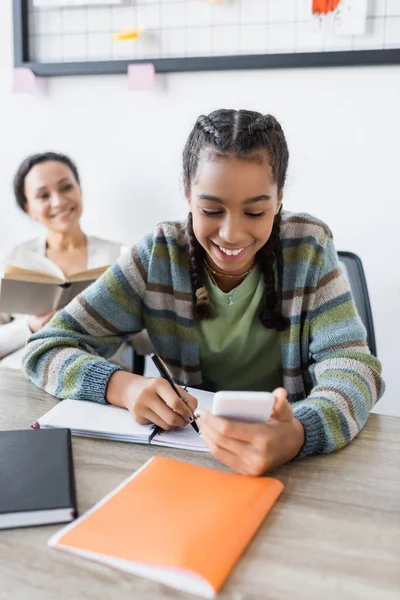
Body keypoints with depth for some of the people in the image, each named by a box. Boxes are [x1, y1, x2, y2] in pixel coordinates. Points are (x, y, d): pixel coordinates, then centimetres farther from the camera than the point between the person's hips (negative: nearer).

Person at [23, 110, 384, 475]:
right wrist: (124, 386, -28)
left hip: (292, 462, 0)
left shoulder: (308, 247, -9)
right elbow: (47, 348, -8)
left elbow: (352, 364, -16)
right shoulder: (160, 255, -9)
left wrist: (298, 435, -37)